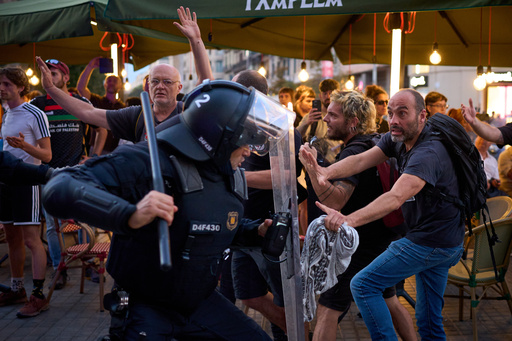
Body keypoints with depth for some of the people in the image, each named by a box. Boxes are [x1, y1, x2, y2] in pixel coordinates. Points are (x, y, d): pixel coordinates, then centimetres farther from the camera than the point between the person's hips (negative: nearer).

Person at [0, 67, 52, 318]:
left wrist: (24, 145, -28)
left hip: (27, 182, -8)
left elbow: (47, 155, -13)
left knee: (31, 239, -8)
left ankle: (38, 295, -4)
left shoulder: (35, 115, -10)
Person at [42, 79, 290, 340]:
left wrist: (257, 231, 1)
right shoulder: (147, 163, -24)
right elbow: (58, 191, -35)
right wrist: (130, 215, -51)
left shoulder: (232, 178, 3)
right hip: (146, 307, -7)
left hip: (201, 300, 7)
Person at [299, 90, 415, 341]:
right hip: (385, 239, 10)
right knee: (389, 301, 23)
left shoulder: (354, 153, -20)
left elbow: (335, 201, -34)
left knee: (327, 310, -8)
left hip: (361, 247, -10)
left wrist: (312, 168, -43)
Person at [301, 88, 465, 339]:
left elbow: (396, 198, -41)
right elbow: (361, 160, -11)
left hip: (428, 241, -9)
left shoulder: (428, 153, -27)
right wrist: (327, 172, -31)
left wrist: (349, 220, -54)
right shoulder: (398, 139, 1)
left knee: (363, 285, -8)